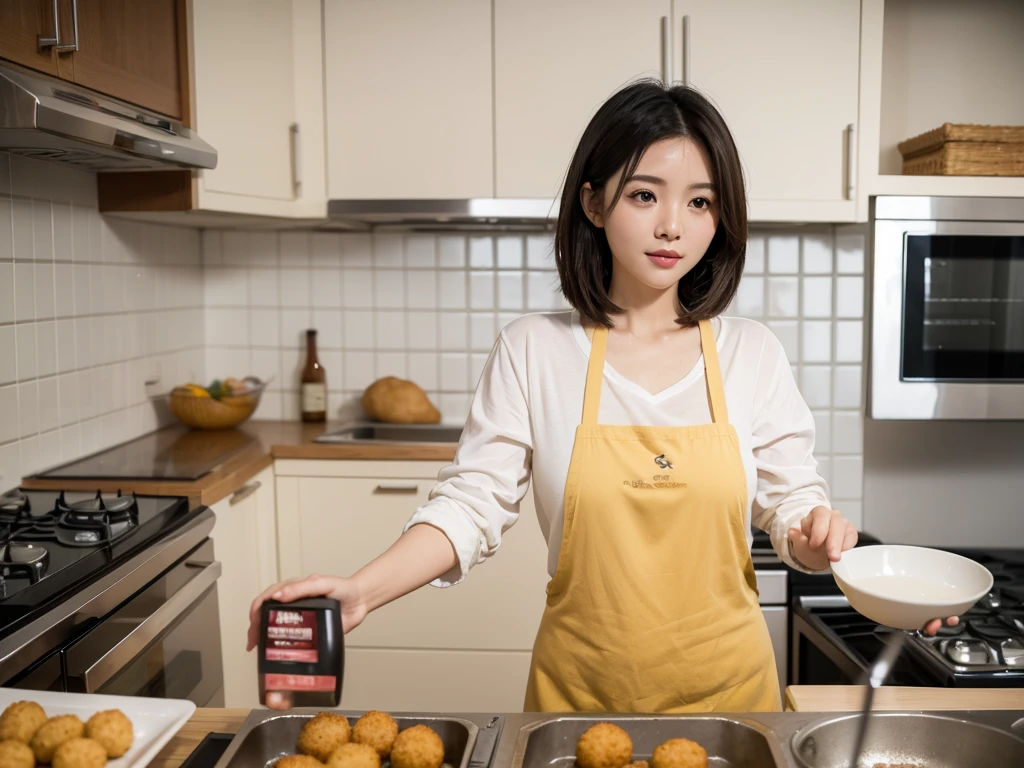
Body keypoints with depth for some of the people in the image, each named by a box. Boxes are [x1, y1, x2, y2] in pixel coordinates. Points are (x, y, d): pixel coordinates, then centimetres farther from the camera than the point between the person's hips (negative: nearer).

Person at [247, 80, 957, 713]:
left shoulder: (752, 355, -2)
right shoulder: (533, 351, -6)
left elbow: (791, 500, 4)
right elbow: (474, 503, -9)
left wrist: (816, 538, -18)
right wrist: (363, 590, -22)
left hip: (725, 684, 1)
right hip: (580, 688, -1)